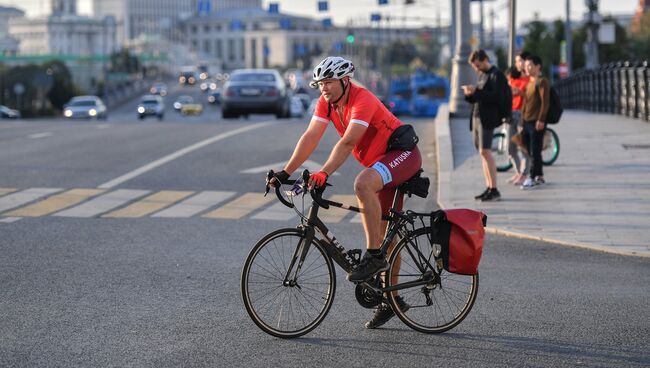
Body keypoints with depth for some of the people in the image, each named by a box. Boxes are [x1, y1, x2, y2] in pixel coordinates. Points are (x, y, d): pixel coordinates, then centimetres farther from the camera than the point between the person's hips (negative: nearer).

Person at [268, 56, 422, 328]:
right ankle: (392, 300, 20)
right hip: (382, 162, 9)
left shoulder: (363, 100, -26)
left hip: (403, 154, -9)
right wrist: (285, 172, -14)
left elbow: (348, 142, -37)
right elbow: (310, 137, -7)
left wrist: (323, 173, -46)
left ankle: (374, 256, -28)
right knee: (385, 232, 10)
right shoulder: (326, 102, -2)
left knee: (363, 183, -37)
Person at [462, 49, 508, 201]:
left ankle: (494, 190, -15)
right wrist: (470, 94, -1)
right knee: (483, 153, 7)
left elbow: (496, 96, -19)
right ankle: (489, 188, 9)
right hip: (476, 117, 9)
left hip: (487, 118, -9)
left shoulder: (496, 75, -7)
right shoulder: (482, 75, 20)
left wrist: (476, 92, -23)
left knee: (485, 151, -14)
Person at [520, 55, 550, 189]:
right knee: (531, 151, 10)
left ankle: (532, 178, -7)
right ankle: (539, 176, 17)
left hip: (537, 122, -9)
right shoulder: (530, 82, 20)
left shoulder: (542, 82, -9)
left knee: (535, 152, -8)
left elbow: (545, 102, -16)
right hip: (527, 121, 9)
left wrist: (541, 120, -21)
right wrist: (523, 119, 22)